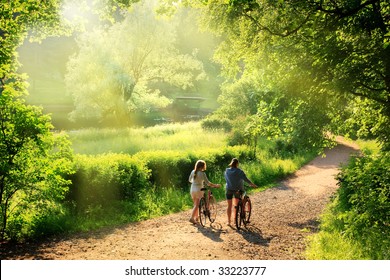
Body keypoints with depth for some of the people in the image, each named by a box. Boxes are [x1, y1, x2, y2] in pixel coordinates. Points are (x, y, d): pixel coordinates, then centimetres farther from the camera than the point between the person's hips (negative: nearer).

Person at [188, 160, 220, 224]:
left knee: (196, 204, 17)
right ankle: (192, 218, -5)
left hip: (192, 189, 6)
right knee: (197, 205, 2)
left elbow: (190, 180, 15)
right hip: (199, 190, -6)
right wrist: (215, 185, -9)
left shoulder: (193, 172, 1)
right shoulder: (202, 173, -16)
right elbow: (207, 183, -18)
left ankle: (196, 217, 25)